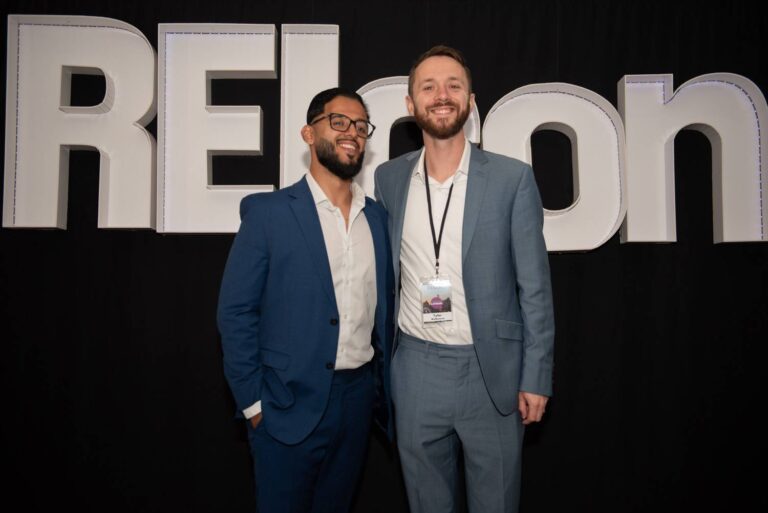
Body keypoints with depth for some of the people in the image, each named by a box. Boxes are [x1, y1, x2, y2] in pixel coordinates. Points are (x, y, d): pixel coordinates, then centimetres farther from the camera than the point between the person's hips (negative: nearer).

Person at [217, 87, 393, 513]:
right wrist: (253, 401, -9)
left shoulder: (377, 217, 6)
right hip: (290, 402, -4)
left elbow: (382, 307, 10)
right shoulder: (268, 212, -8)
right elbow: (235, 312, -8)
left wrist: (383, 386, 8)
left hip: (359, 397, 5)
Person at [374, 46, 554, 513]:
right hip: (415, 369, 3)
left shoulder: (512, 178, -6)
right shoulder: (388, 178, 2)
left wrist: (536, 376, -5)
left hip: (492, 370, -2)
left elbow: (534, 286, -4)